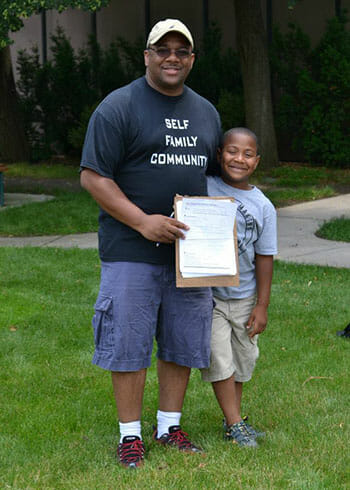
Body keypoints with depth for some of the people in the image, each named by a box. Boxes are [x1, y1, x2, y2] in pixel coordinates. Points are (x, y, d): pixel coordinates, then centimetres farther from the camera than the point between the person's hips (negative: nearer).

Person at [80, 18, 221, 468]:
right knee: (128, 343, -1)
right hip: (131, 251, -6)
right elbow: (93, 176, -11)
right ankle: (130, 434, 10)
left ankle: (170, 426, 24)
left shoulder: (206, 112, 13)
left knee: (182, 344, 11)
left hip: (188, 250, 6)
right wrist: (143, 221, -19)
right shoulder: (118, 107, -7)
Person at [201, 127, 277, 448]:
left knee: (243, 359, 12)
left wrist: (262, 305, 1)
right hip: (207, 292, -3)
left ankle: (234, 418, 27)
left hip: (244, 297, 3)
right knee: (219, 359, -6)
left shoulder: (263, 207, -1)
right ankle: (234, 424, 2)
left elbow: (264, 258, 2)